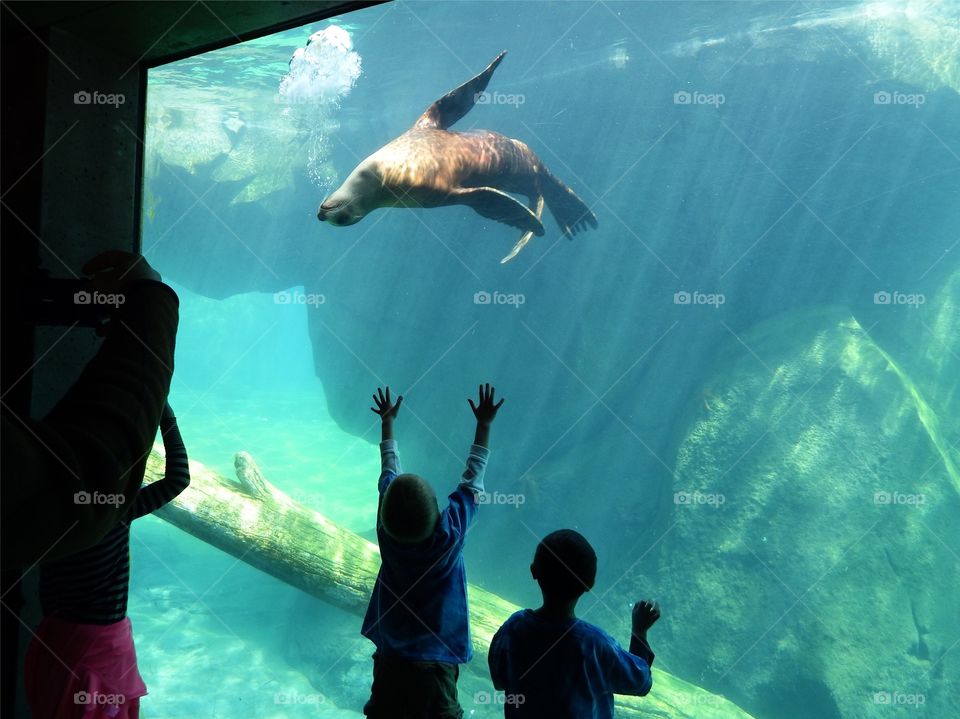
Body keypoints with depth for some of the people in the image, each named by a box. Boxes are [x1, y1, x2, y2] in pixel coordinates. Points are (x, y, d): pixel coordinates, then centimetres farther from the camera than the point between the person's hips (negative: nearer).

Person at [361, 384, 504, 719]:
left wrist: (387, 422, 16)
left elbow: (389, 473, 2)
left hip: (389, 657, 3)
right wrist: (484, 424, 2)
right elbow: (472, 478, -8)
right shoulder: (450, 533, -20)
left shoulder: (386, 532, -13)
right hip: (436, 660, -3)